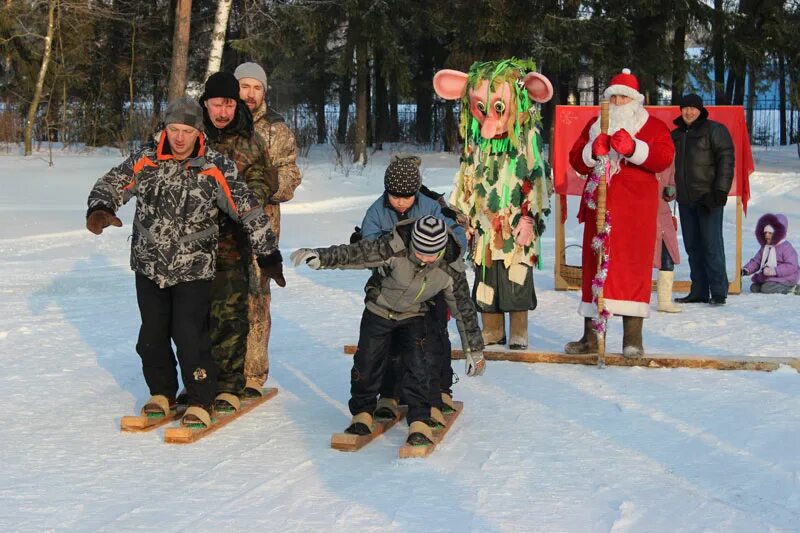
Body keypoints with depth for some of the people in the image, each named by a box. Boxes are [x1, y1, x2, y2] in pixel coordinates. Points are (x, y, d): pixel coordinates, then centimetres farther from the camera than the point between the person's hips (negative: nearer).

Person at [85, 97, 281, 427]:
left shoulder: (216, 168, -11)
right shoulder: (145, 161, -4)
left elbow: (248, 210, -7)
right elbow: (111, 184, 3)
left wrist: (267, 254, -5)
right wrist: (99, 208, -21)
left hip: (193, 268, -4)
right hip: (149, 266, 4)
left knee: (190, 336, -9)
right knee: (153, 334, 12)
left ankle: (200, 402, 7)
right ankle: (162, 393, 32)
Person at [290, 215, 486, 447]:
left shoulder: (450, 268, -23)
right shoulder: (394, 248, -31)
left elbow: (464, 307, -10)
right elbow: (355, 253, -27)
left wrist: (474, 349, -3)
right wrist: (319, 256, -39)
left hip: (413, 317, 0)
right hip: (378, 312, 0)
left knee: (416, 367, -17)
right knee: (367, 364, 2)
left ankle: (419, 422, -6)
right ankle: (362, 413, 25)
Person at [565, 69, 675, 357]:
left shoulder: (653, 126, 8)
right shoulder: (594, 125, 19)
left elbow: (664, 157, -9)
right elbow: (576, 160, 10)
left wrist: (633, 148, -23)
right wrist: (593, 151, -11)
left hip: (636, 208, -3)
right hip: (599, 205, 4)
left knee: (633, 263, -8)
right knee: (594, 263, 2)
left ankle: (633, 337, -6)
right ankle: (590, 335, 8)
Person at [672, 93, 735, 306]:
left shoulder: (714, 130, -2)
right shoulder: (676, 134, 18)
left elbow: (726, 159, -9)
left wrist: (721, 191, -16)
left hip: (708, 198, -6)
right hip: (685, 200, 7)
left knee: (712, 245, -7)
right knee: (692, 246, 7)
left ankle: (718, 292, -4)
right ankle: (698, 292, 12)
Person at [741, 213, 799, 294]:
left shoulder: (786, 247, -13)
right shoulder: (764, 247, 13)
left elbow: (791, 266, -20)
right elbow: (756, 261, 16)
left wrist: (775, 271, -31)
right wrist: (746, 270, -4)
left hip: (783, 278, -9)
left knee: (766, 289, -28)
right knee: (754, 287, -6)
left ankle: (790, 288, -8)